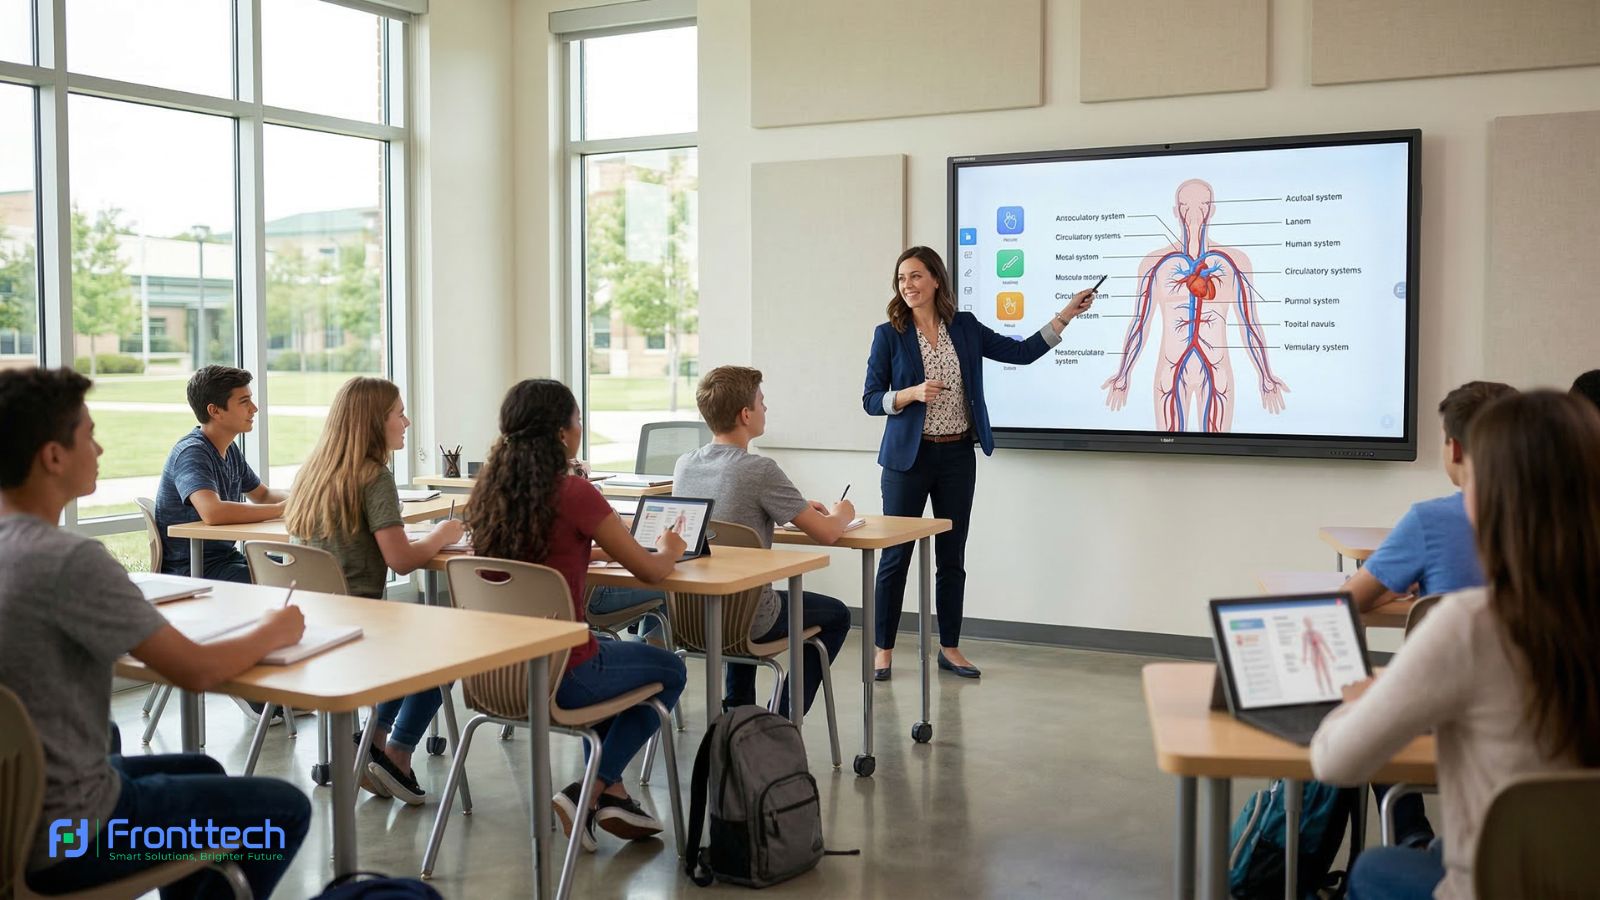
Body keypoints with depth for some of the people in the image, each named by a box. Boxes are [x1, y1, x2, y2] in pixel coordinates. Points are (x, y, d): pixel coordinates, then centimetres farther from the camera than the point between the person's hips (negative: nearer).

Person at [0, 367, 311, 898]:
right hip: (63, 838, -9)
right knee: (286, 808, 6)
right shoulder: (70, 560, -25)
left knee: (202, 771, 29)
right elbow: (196, 672, -20)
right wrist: (272, 633, -3)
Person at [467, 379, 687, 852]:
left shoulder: (489, 489, 0)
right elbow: (650, 570, -8)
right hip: (559, 675, -7)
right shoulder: (573, 493, -20)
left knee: (609, 656, 36)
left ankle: (612, 794, 29)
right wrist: (669, 550, 13)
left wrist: (598, 546, 23)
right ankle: (587, 794, 12)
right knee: (668, 671, 22)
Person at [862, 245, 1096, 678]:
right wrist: (913, 393, -20)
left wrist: (1065, 315, 0)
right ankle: (884, 650, 13)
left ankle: (949, 648, 21)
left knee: (952, 556, 9)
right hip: (909, 457, -3)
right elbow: (871, 399, -3)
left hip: (958, 456, 3)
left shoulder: (965, 327, 5)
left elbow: (1021, 352, 5)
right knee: (896, 555, 1)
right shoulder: (889, 334, -3)